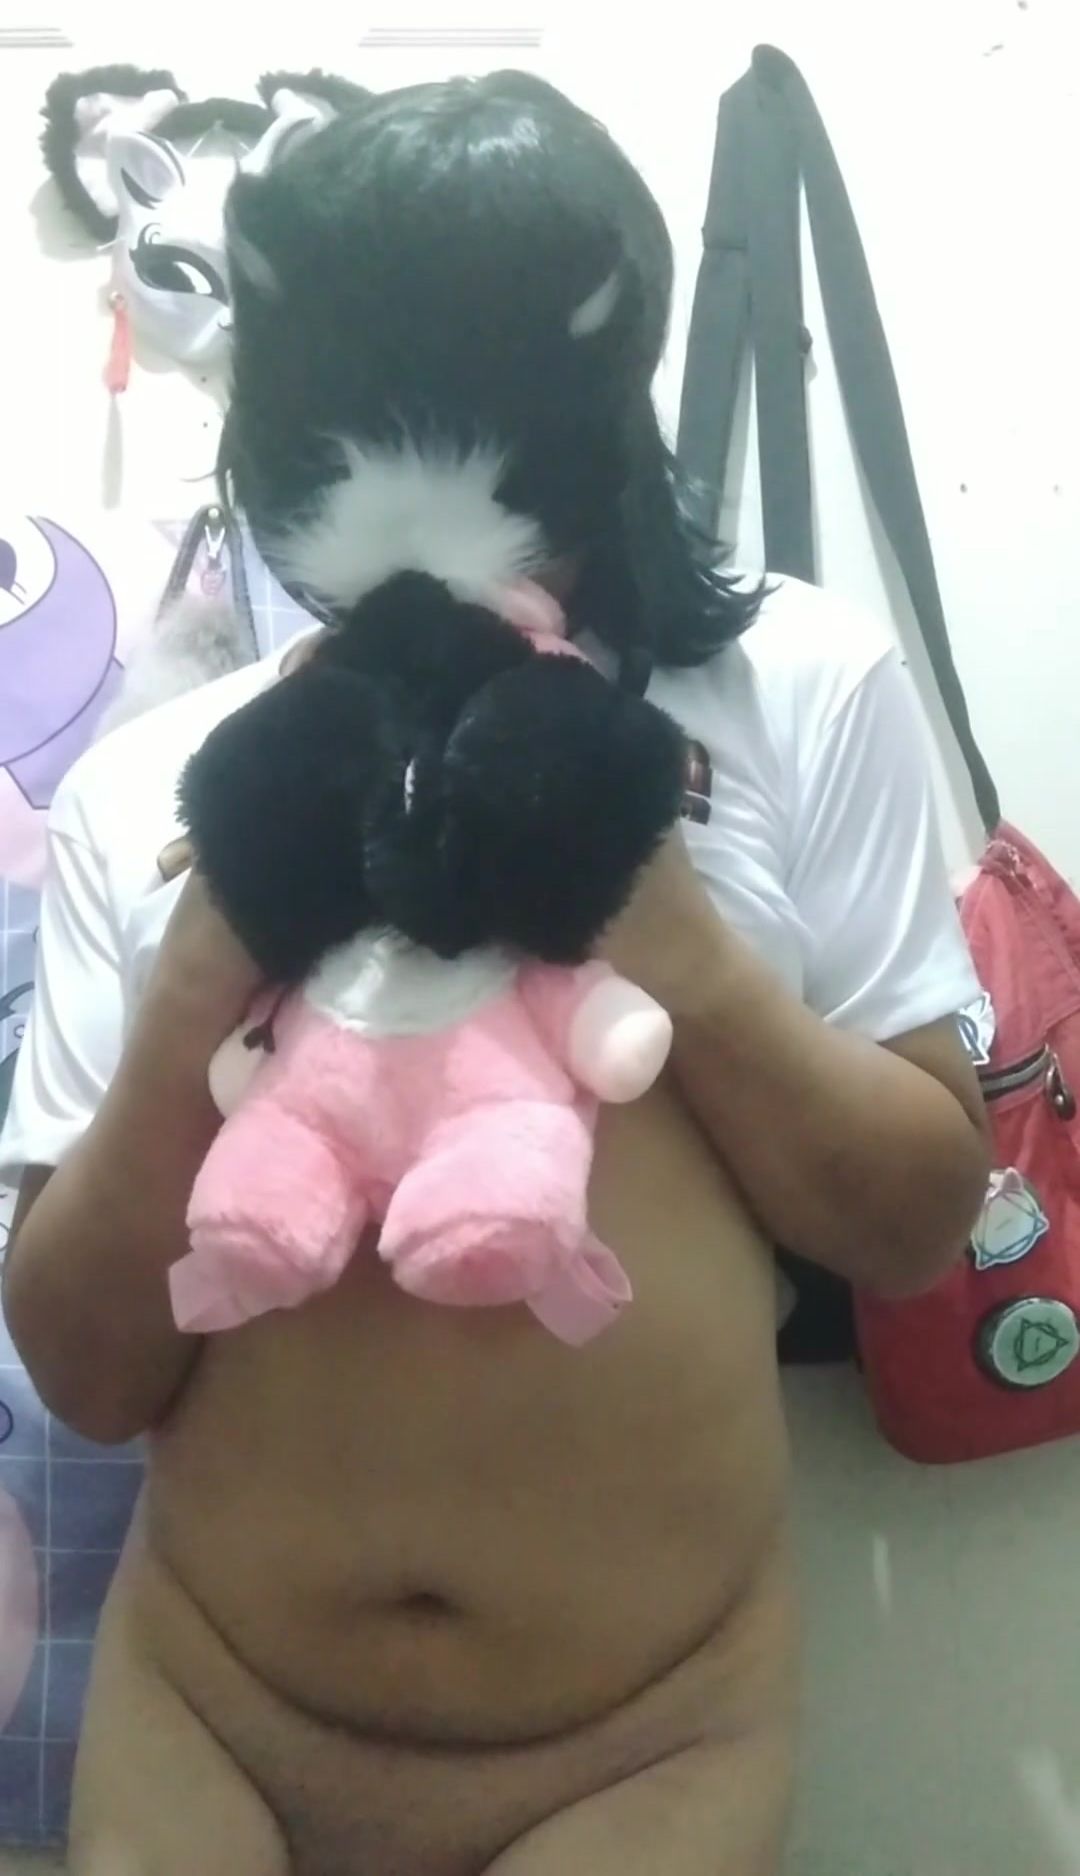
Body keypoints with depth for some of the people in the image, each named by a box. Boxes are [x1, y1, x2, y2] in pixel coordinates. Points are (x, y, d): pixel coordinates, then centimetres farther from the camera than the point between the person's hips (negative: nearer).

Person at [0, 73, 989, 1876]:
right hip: (206, 1715, 1)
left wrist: (661, 921, -19)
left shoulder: (799, 695, -6)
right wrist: (214, 960, -19)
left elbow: (921, 1219, -4)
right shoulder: (149, 789, -4)